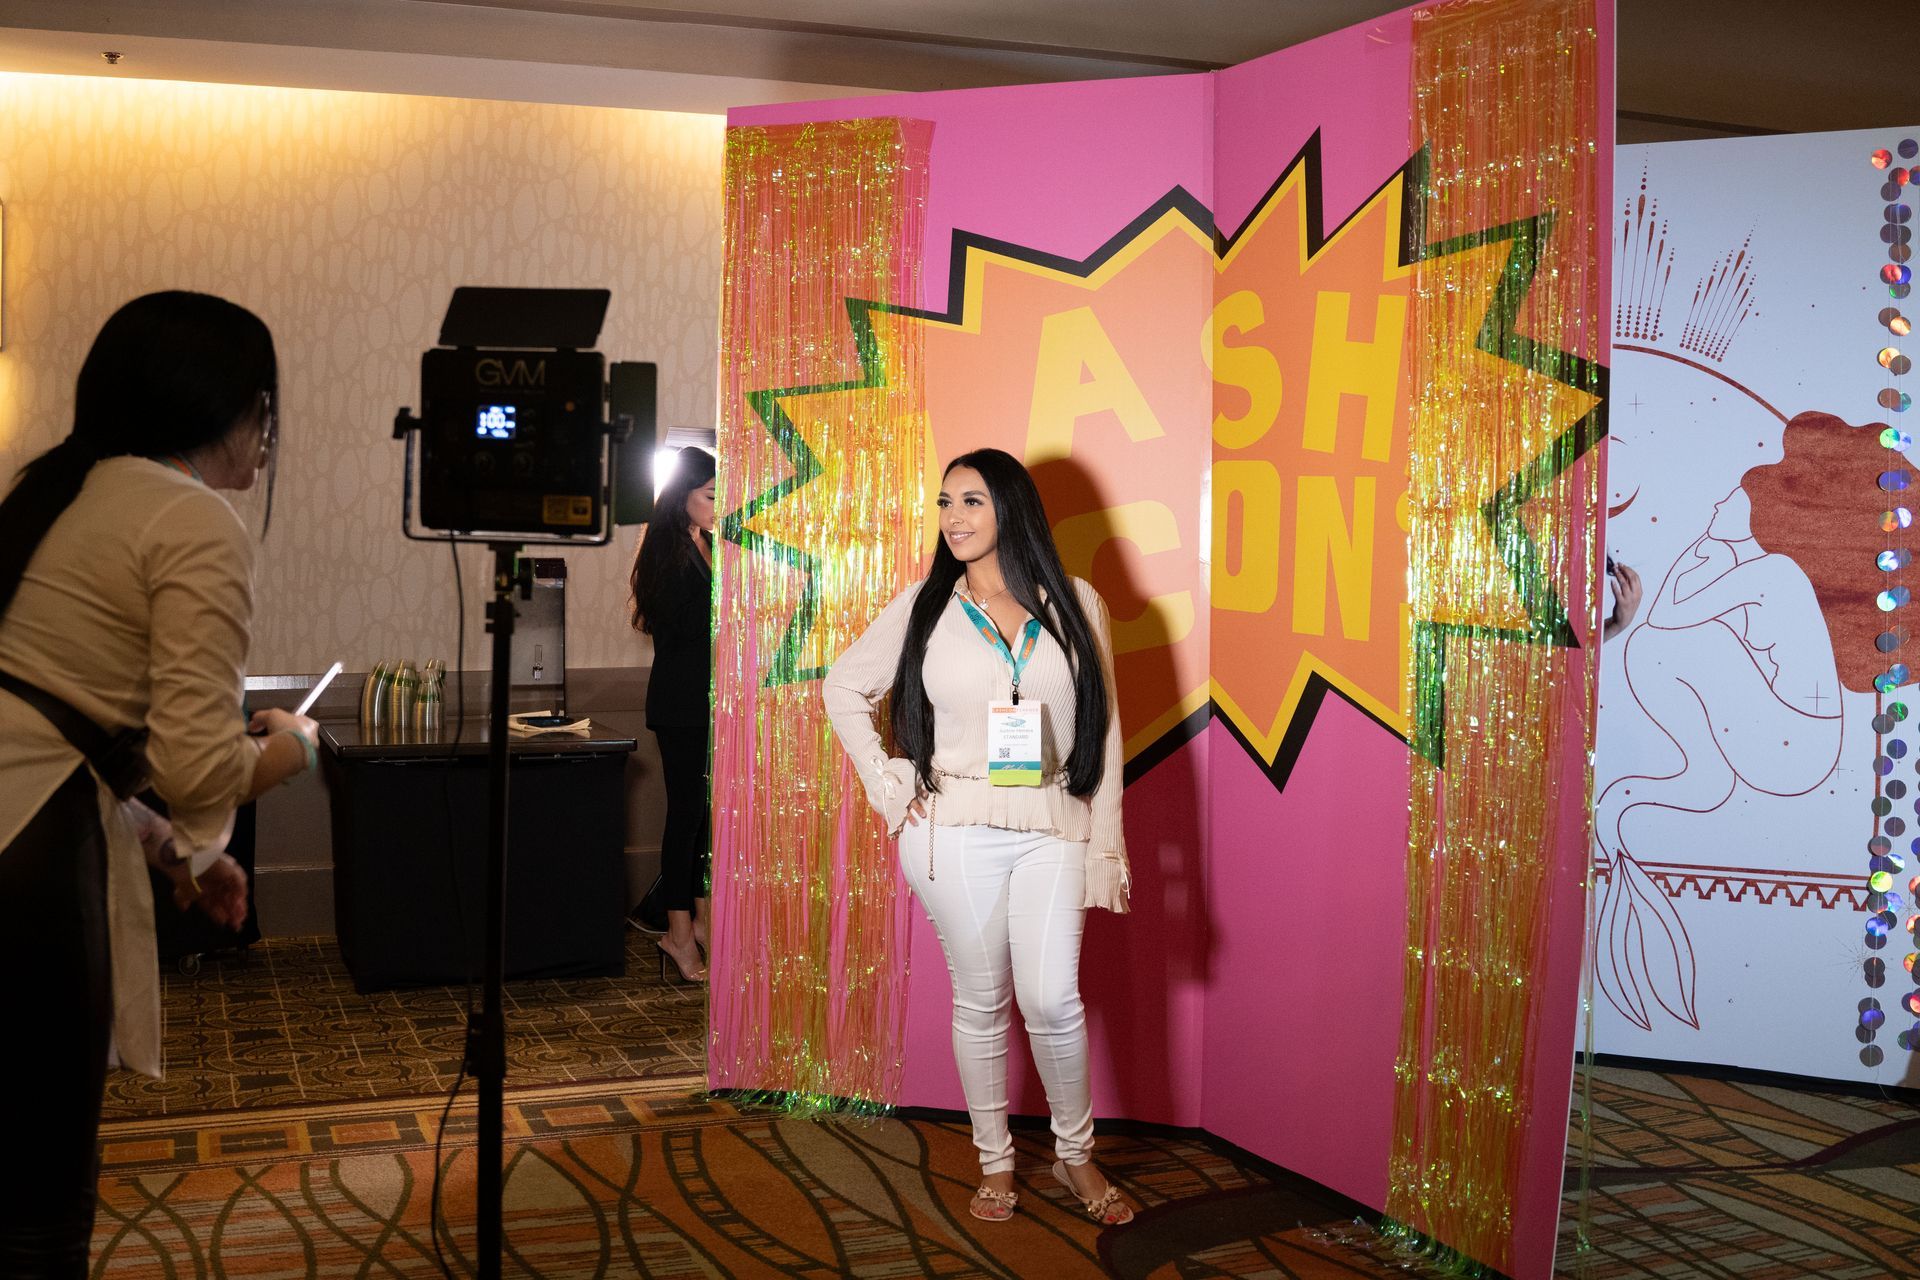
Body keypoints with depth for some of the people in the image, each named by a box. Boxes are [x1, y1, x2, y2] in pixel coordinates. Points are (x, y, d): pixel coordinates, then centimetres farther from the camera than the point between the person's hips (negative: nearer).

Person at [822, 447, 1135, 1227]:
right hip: (954, 833, 0)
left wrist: (1105, 852, 0)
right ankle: (994, 1161, 23)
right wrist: (887, 782, 3)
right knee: (980, 1002, 6)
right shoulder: (923, 608, 4)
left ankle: (1075, 1154, 16)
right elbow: (844, 689, 15)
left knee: (1053, 1001, -6)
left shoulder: (1073, 606, 4)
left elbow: (1102, 734, 4)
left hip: (1051, 831, 0)